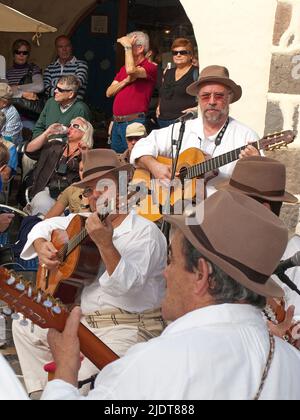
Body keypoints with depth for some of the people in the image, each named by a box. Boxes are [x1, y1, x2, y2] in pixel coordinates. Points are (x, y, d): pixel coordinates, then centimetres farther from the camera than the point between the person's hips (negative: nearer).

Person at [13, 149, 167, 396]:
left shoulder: (145, 232, -13)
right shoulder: (85, 222, 10)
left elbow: (127, 284, -26)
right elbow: (45, 226, 24)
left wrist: (105, 243, -38)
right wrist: (41, 247, 3)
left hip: (131, 327, -8)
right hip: (86, 321, 8)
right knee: (23, 326, 13)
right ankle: (40, 392, 19)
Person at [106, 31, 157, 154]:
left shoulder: (150, 67, -6)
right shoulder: (123, 69, 18)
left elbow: (131, 70, -26)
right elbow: (109, 93, 11)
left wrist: (128, 46, -13)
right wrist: (126, 80, -5)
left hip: (134, 122, -8)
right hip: (117, 123, 8)